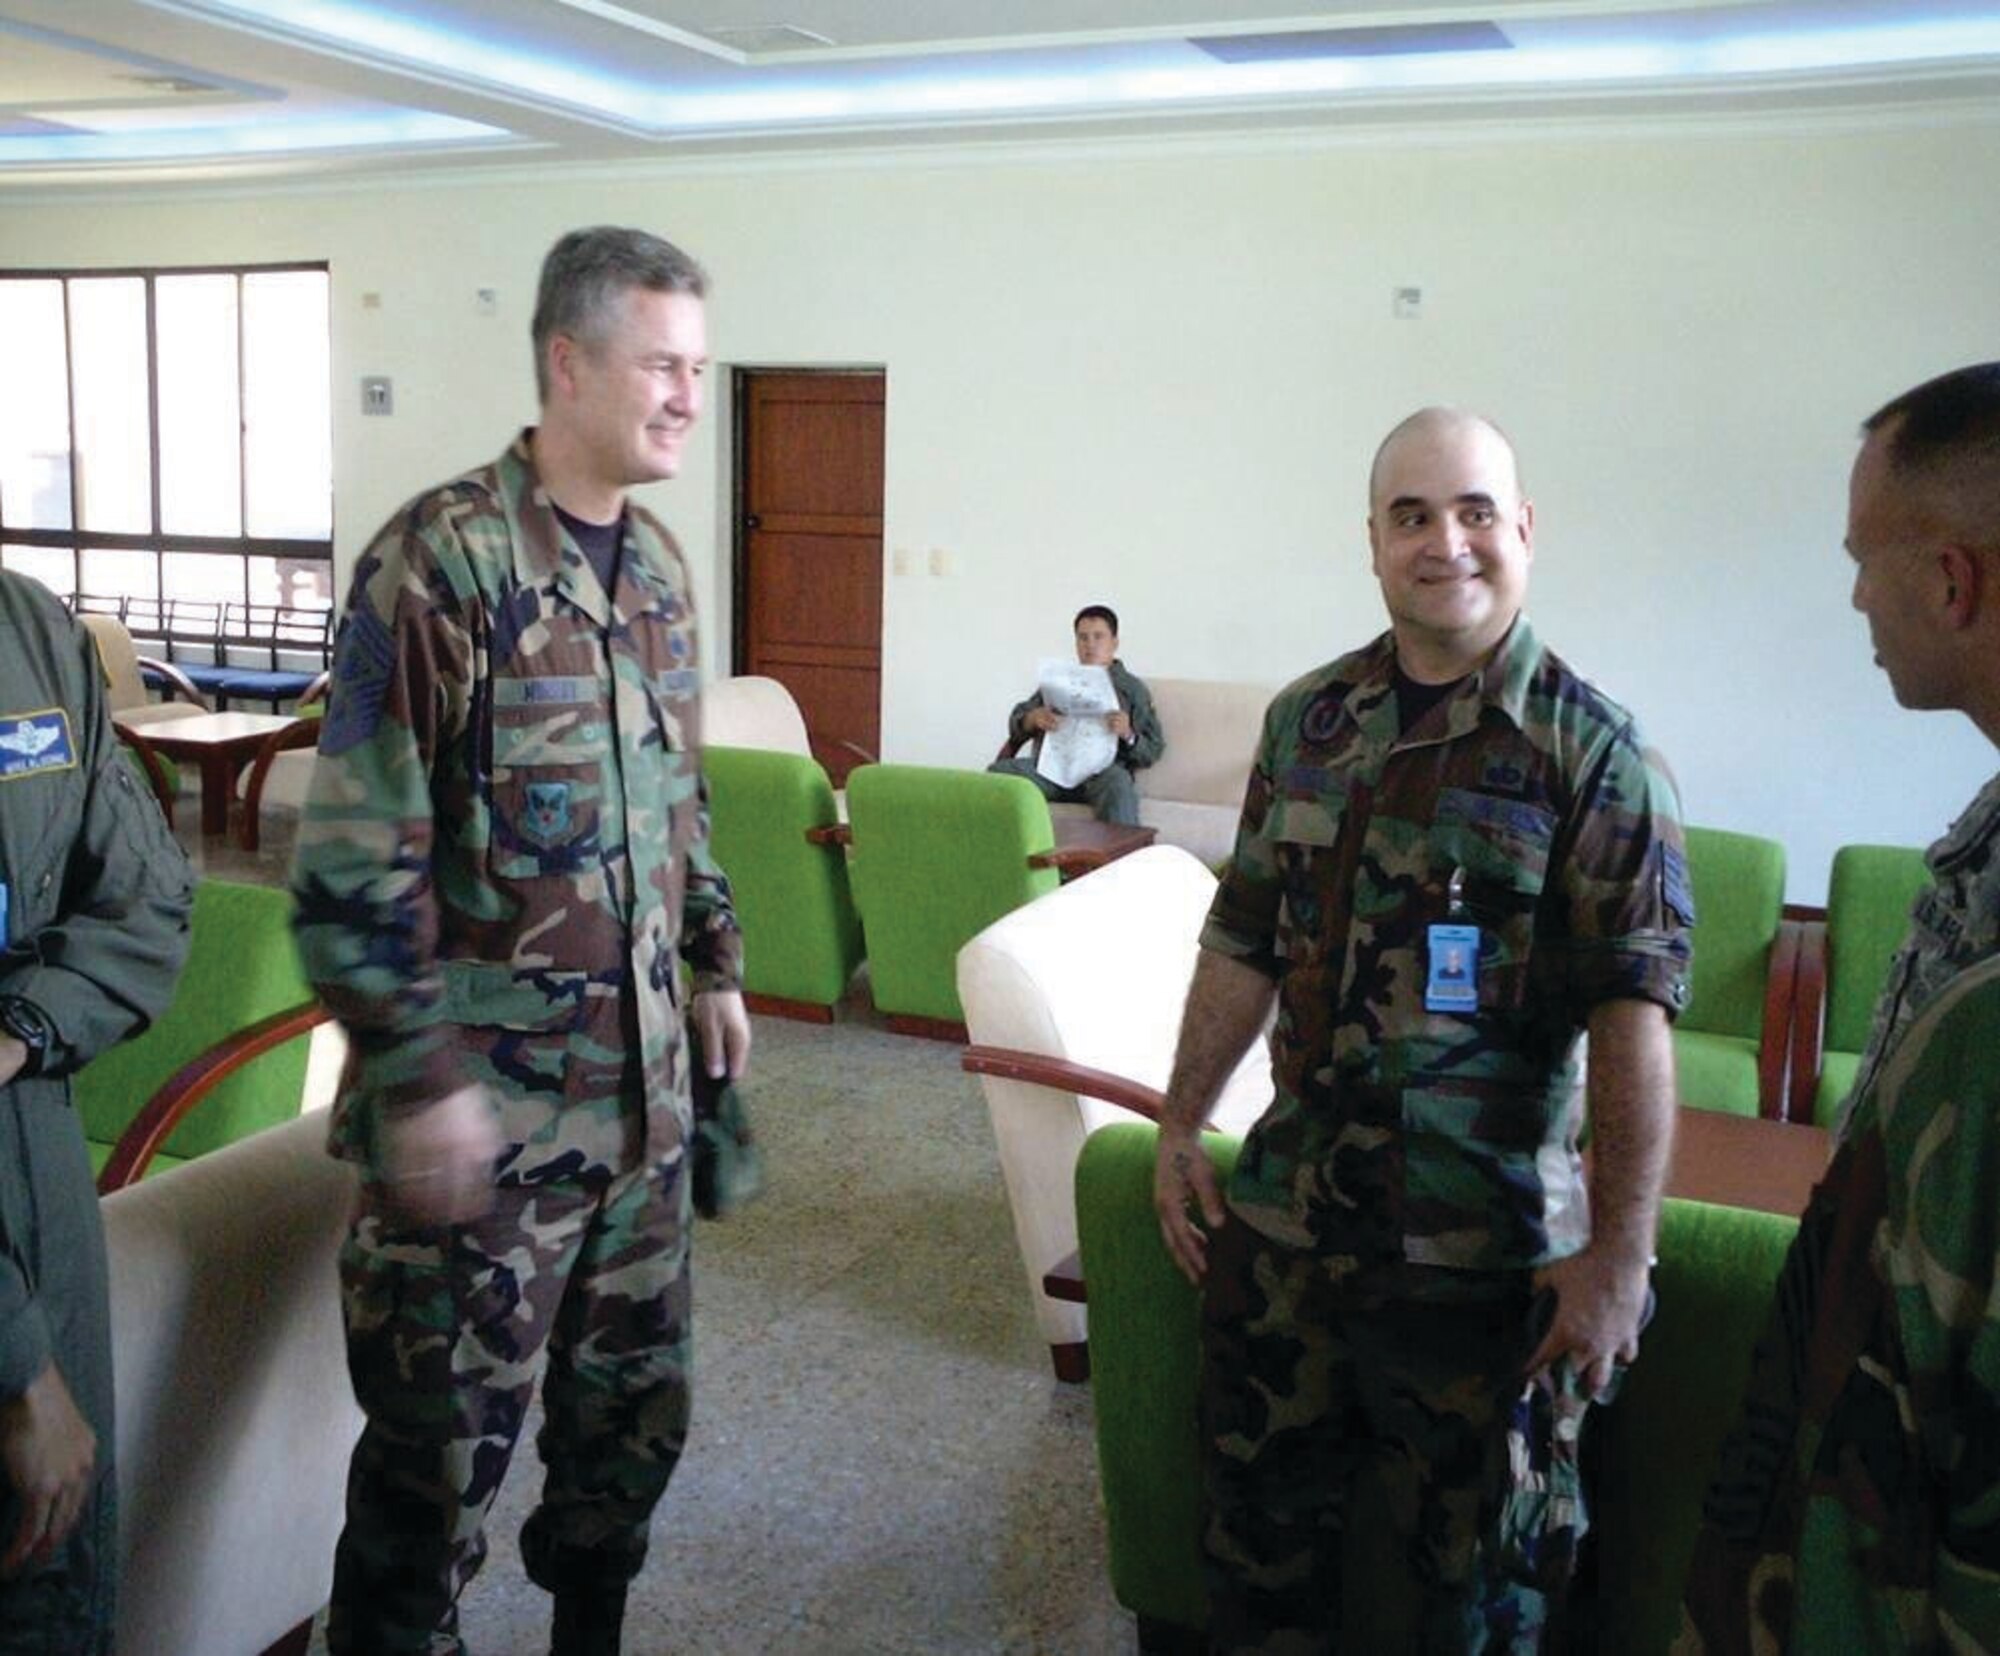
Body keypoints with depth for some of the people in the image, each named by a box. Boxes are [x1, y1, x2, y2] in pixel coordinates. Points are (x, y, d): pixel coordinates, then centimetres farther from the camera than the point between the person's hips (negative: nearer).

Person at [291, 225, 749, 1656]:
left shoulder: (658, 564, 8)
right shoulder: (441, 559, -15)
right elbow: (355, 853, -17)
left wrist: (717, 961, 17)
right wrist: (419, 1077, -19)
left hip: (641, 1097, 7)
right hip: (480, 1108, -7)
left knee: (634, 1417, 19)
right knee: (439, 1463, 7)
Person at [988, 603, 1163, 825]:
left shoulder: (1132, 687, 18)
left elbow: (1153, 750, 10)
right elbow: (1016, 722, 18)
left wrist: (1128, 735, -13)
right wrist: (1033, 719, -6)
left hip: (1100, 768, -2)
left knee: (1118, 782, -39)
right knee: (998, 772, -27)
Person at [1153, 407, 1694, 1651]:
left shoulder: (1593, 752, -11)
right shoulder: (1307, 720, 4)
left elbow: (1635, 1018, -15)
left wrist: (1619, 1254, -18)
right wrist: (1181, 1131, 9)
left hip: (1486, 1251, -4)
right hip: (1287, 1217, 4)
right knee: (1263, 1524, 19)